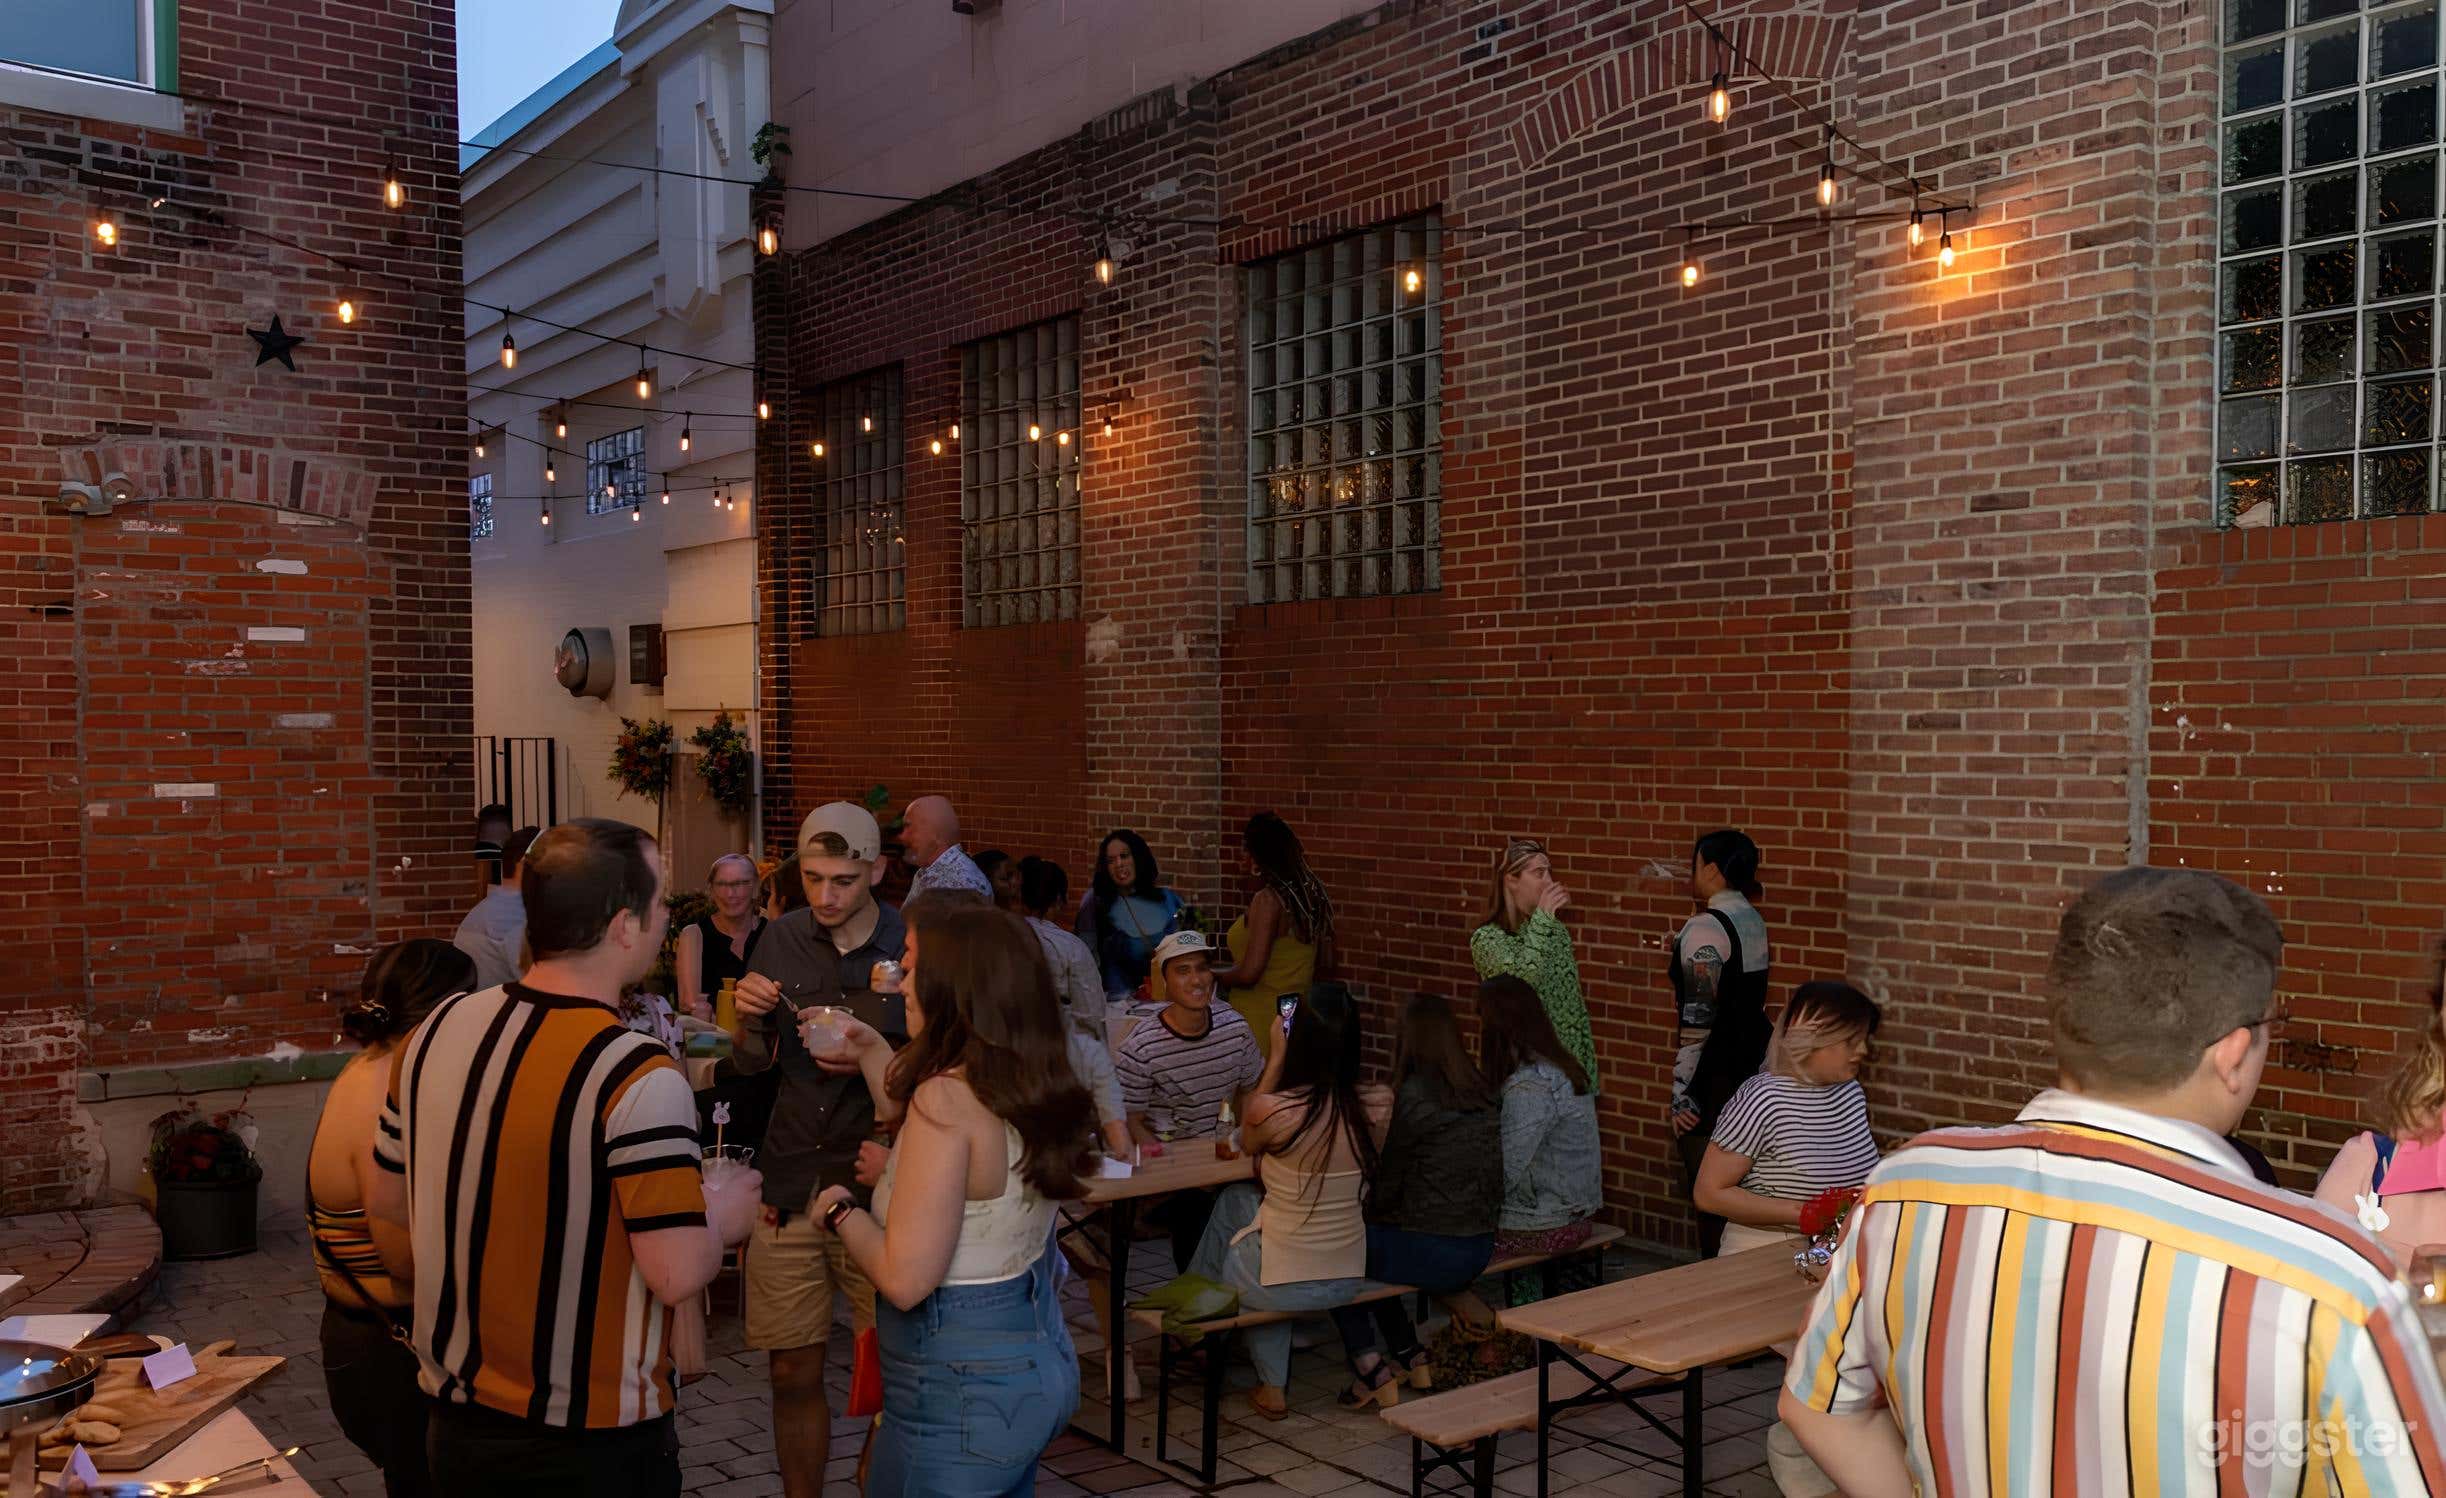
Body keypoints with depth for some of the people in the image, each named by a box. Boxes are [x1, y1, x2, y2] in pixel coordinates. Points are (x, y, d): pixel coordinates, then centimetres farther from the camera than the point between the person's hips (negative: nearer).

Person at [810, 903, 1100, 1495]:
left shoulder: (947, 1098, -25)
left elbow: (905, 1279, -26)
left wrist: (841, 1211, -8)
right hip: (1038, 1357, 8)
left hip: (962, 1389, -8)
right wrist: (874, 1054, 21)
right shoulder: (1033, 1086, -1)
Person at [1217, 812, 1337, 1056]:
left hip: (1262, 1021, -8)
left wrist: (1213, 979, -3)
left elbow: (1248, 974, -21)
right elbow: (1326, 966, 13)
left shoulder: (1267, 900, -18)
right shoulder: (1313, 894, 5)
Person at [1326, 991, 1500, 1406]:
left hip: (1431, 1251, -7)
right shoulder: (1483, 1094, 3)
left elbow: (1387, 1189, -11)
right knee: (1375, 1245, 31)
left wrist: (1364, 1211, 11)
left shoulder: (1413, 1097, -18)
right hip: (1479, 1247, 7)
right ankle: (1406, 1356, 35)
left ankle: (1371, 1367, 10)